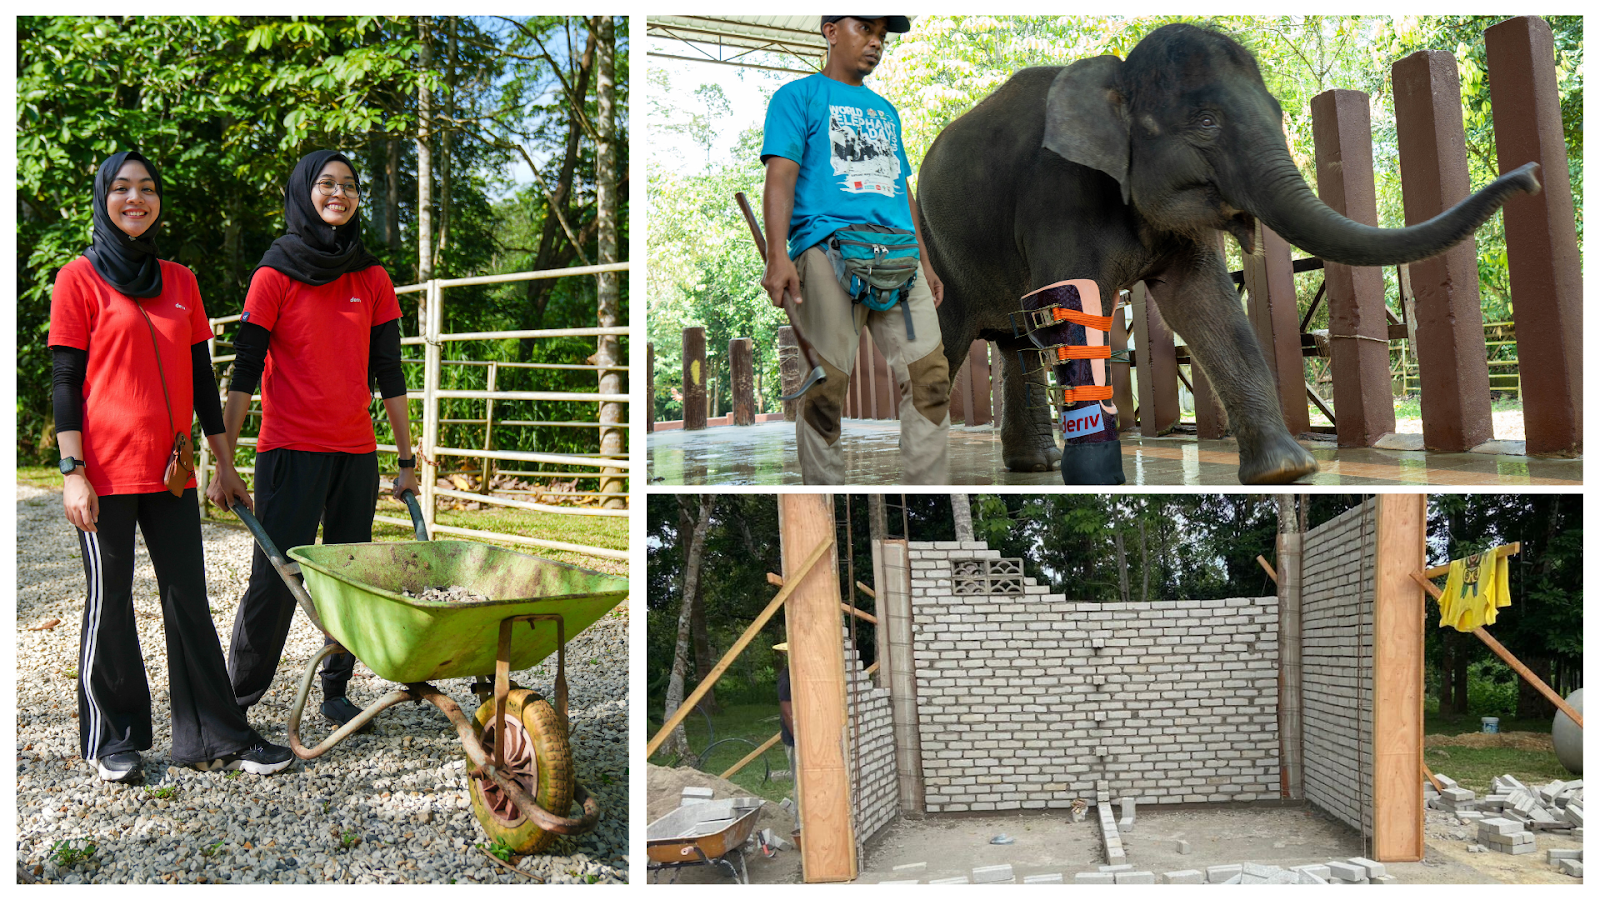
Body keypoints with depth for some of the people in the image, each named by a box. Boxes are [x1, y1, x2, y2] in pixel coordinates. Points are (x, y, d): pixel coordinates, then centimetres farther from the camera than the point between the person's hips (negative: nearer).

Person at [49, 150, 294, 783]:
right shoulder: (80, 278, -1)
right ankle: (111, 741, 19)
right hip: (107, 470, -4)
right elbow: (64, 382, -4)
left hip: (171, 468, 4)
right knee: (110, 601, 5)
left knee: (188, 598, 5)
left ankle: (211, 736, 12)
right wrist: (73, 472, -11)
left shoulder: (180, 281, 13)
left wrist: (223, 461, 13)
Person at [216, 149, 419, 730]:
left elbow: (389, 375, 11)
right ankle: (234, 701, 9)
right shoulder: (275, 275, 0)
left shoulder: (371, 279, 10)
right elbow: (245, 371, -2)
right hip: (289, 450, -4)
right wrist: (224, 461, -6)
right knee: (275, 579, -5)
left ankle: (336, 692, 18)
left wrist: (407, 459, 11)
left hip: (356, 452, 4)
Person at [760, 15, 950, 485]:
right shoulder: (799, 96, 10)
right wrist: (777, 257, -17)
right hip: (827, 246, -5)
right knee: (826, 385, -9)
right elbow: (781, 175, -3)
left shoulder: (885, 110, 29)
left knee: (929, 375, -8)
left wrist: (926, 264, 22)